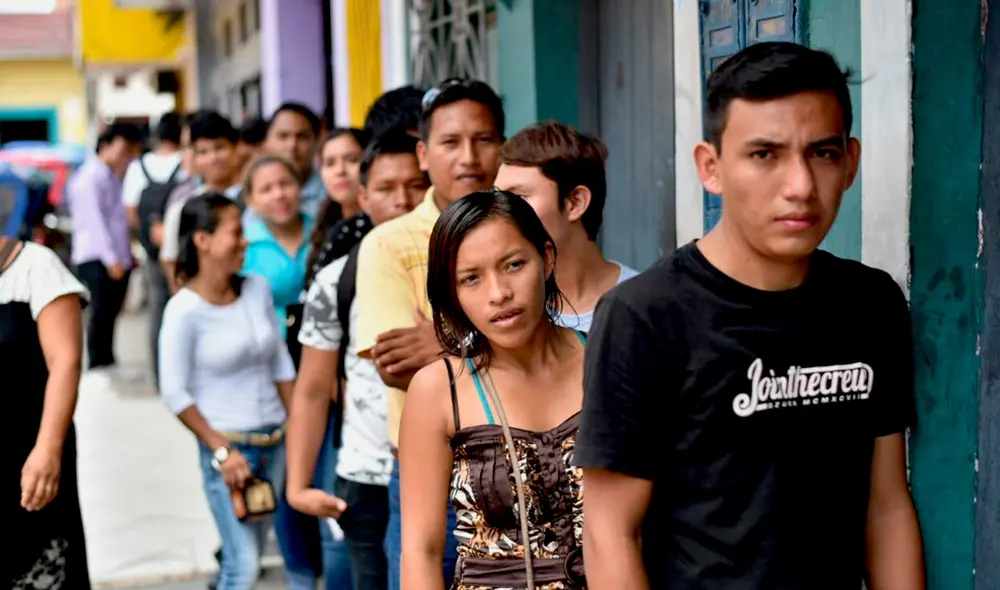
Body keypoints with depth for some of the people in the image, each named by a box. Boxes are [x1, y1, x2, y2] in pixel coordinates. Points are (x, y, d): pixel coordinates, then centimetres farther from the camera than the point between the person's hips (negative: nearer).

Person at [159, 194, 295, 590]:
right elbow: (175, 394, -11)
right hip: (228, 445, -5)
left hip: (275, 441, 6)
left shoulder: (258, 289, 2)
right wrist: (222, 451, -12)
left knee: (249, 554, 14)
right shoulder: (185, 310, -14)